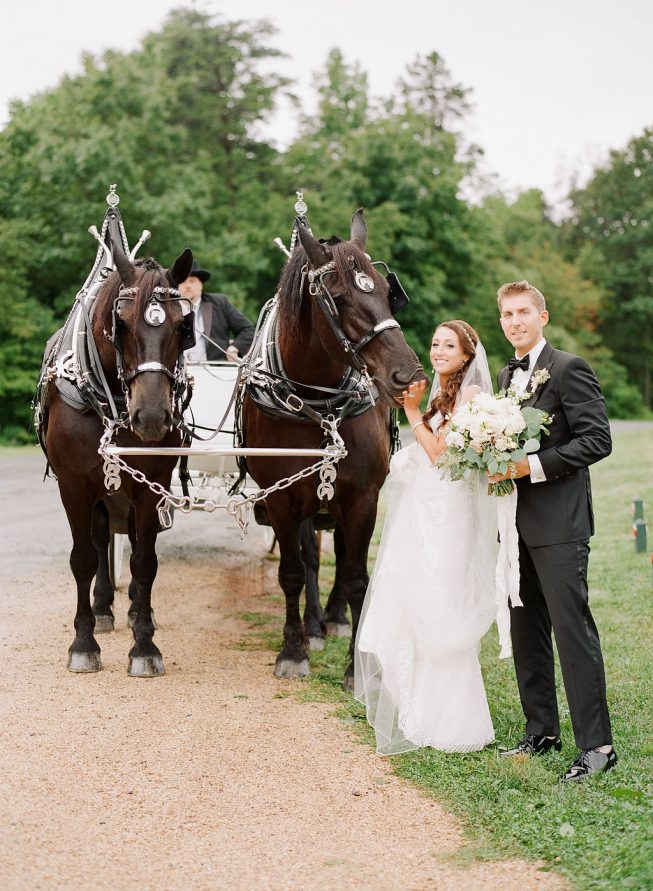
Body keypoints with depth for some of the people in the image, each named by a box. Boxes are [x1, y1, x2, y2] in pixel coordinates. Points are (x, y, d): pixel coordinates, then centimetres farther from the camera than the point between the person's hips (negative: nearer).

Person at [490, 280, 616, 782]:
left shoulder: (568, 369, -9)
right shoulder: (507, 375, 17)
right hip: (518, 524, 9)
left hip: (558, 523, -8)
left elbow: (598, 439, -15)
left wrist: (534, 466, -20)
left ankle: (597, 745, -6)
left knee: (573, 631, -9)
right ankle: (542, 733, 23)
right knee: (527, 633, 13)